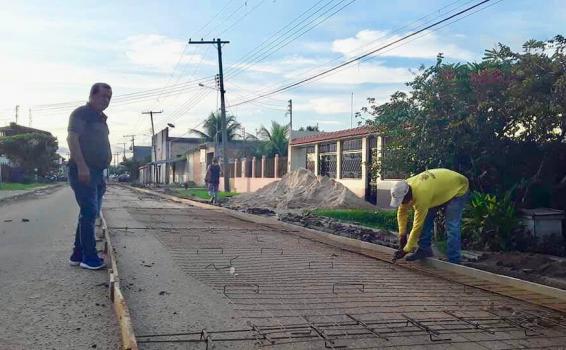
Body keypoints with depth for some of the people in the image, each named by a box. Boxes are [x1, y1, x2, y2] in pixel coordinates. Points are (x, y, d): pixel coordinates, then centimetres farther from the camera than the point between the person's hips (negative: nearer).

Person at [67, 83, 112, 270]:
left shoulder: (101, 118, 21)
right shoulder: (81, 113, -6)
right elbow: (72, 139, -17)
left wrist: (101, 174, 23)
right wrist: (81, 166, -26)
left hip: (97, 173, 9)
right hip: (83, 171, -9)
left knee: (90, 214, 10)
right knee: (89, 212, -11)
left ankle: (78, 255, 18)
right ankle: (89, 258, -7)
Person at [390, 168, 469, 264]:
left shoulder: (421, 195, -40)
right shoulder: (404, 188, -19)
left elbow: (418, 225, -33)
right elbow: (402, 212, -5)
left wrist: (405, 250, -26)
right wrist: (402, 234, -9)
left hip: (458, 189, -8)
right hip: (441, 186, 8)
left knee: (452, 227, -16)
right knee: (426, 218, 0)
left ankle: (453, 262, -11)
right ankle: (424, 249, 8)